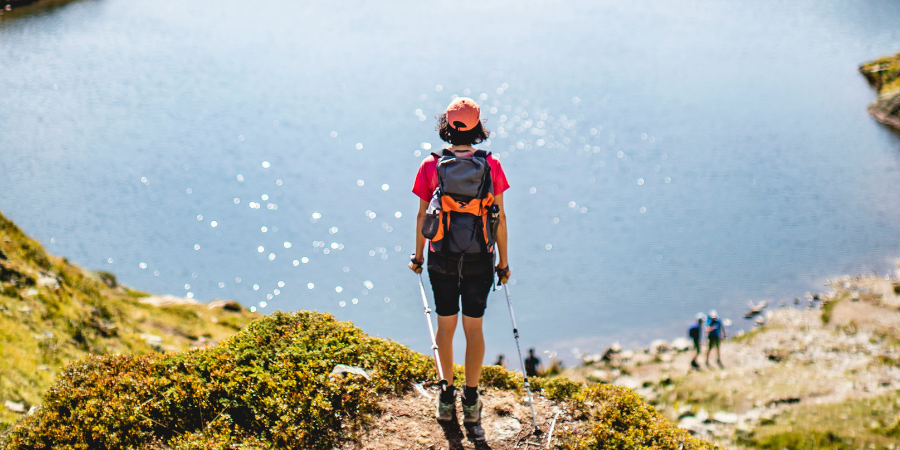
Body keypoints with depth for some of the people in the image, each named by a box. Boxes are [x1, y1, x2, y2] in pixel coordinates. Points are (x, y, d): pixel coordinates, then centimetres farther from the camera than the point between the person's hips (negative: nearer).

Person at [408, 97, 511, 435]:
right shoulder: (491, 166, -6)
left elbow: (422, 216, -1)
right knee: (474, 327, 10)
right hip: (480, 259, 0)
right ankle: (471, 401, 12)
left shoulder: (431, 166, -7)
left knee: (446, 325, 14)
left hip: (442, 258, 0)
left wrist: (418, 255, 12)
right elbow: (499, 218, -2)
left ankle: (446, 397, 22)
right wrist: (503, 261, 7)